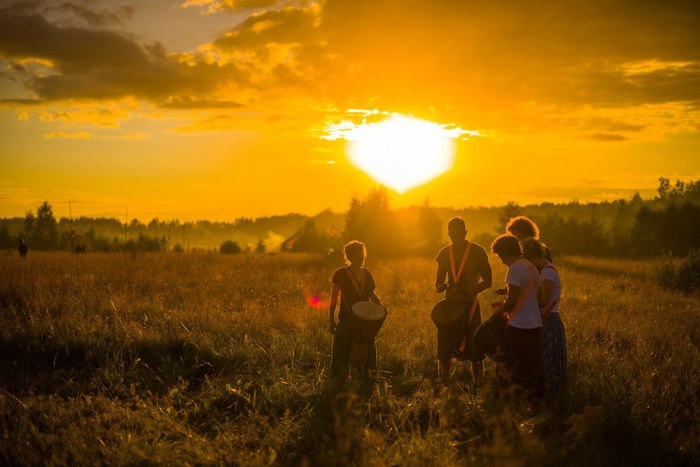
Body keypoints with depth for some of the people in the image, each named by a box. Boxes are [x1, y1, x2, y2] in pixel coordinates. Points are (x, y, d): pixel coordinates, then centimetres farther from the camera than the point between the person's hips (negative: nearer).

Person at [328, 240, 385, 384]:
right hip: (346, 321, -5)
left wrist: (379, 303, -4)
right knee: (341, 356, 1)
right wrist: (331, 320, -9)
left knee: (368, 352, 10)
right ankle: (338, 383, 13)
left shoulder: (366, 273, 6)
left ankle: (367, 377, 24)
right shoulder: (341, 274, -8)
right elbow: (333, 298, -6)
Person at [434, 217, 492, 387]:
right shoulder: (445, 253, 8)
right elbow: (439, 281, 15)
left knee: (474, 347, -3)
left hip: (470, 304, -3)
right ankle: (443, 385, 13)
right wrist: (440, 286, -10)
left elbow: (487, 281, -4)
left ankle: (478, 386, 6)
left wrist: (470, 292, -19)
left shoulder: (477, 251, -4)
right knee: (444, 347, 3)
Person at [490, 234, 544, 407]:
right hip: (535, 324, 8)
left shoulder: (515, 268, -14)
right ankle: (534, 400, 17)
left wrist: (500, 310, 0)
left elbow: (513, 299, -18)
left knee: (511, 369, 1)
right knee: (533, 367, 13)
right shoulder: (531, 267, 13)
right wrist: (505, 304, 19)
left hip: (519, 327, -8)